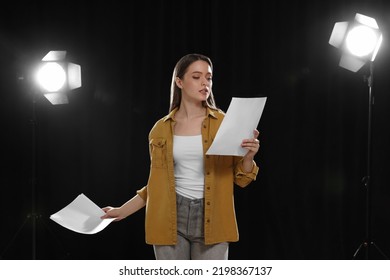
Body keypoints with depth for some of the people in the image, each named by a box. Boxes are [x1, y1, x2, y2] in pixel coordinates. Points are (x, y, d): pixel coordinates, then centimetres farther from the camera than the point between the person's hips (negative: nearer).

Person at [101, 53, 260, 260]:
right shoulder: (161, 129, 6)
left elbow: (241, 179, 2)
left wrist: (248, 156, -18)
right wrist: (122, 210, 12)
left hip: (211, 218, -1)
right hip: (172, 218, 2)